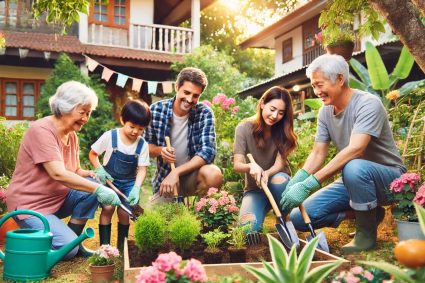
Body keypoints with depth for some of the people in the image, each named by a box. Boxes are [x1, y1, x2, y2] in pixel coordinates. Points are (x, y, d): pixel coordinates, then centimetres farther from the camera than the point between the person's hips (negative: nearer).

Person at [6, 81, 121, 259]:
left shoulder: (72, 135, 5)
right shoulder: (41, 130, -21)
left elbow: (75, 171, 9)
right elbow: (58, 174, -31)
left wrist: (93, 174, -14)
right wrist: (98, 189, -32)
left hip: (59, 198, 8)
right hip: (30, 205, -8)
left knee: (92, 186, -15)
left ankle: (74, 240, 1)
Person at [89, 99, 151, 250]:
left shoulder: (142, 145, -7)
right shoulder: (109, 136, -12)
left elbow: (142, 169, -7)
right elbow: (92, 154, 0)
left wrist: (136, 188, -21)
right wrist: (99, 170, -17)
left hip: (129, 182, 1)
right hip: (109, 180, -1)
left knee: (124, 211, -10)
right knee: (108, 207, -18)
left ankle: (121, 246, 11)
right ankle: (104, 245, -4)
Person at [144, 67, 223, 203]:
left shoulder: (205, 114, -13)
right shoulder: (156, 110, -8)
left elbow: (207, 151, -21)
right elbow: (147, 145, 2)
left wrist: (176, 172, -29)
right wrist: (160, 150, -21)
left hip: (193, 175, -2)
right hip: (164, 178, 2)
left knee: (213, 174, -32)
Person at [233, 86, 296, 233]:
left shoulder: (283, 130, -5)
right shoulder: (244, 128, -10)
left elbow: (280, 163, -15)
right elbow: (237, 165, -15)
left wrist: (267, 173, -39)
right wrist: (251, 166, -39)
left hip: (277, 187, 2)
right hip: (254, 189, -1)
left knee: (279, 180, -36)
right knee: (249, 226, -30)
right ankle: (264, 208, 4)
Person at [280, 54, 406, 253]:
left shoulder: (368, 104, -21)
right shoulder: (325, 111, 1)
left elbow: (355, 149, -35)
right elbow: (318, 154, -2)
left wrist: (307, 184, -40)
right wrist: (294, 183, -22)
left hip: (388, 178, -7)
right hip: (354, 180, 7)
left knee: (354, 168, -41)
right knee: (299, 218, -5)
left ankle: (367, 232, -15)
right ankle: (369, 213, 9)